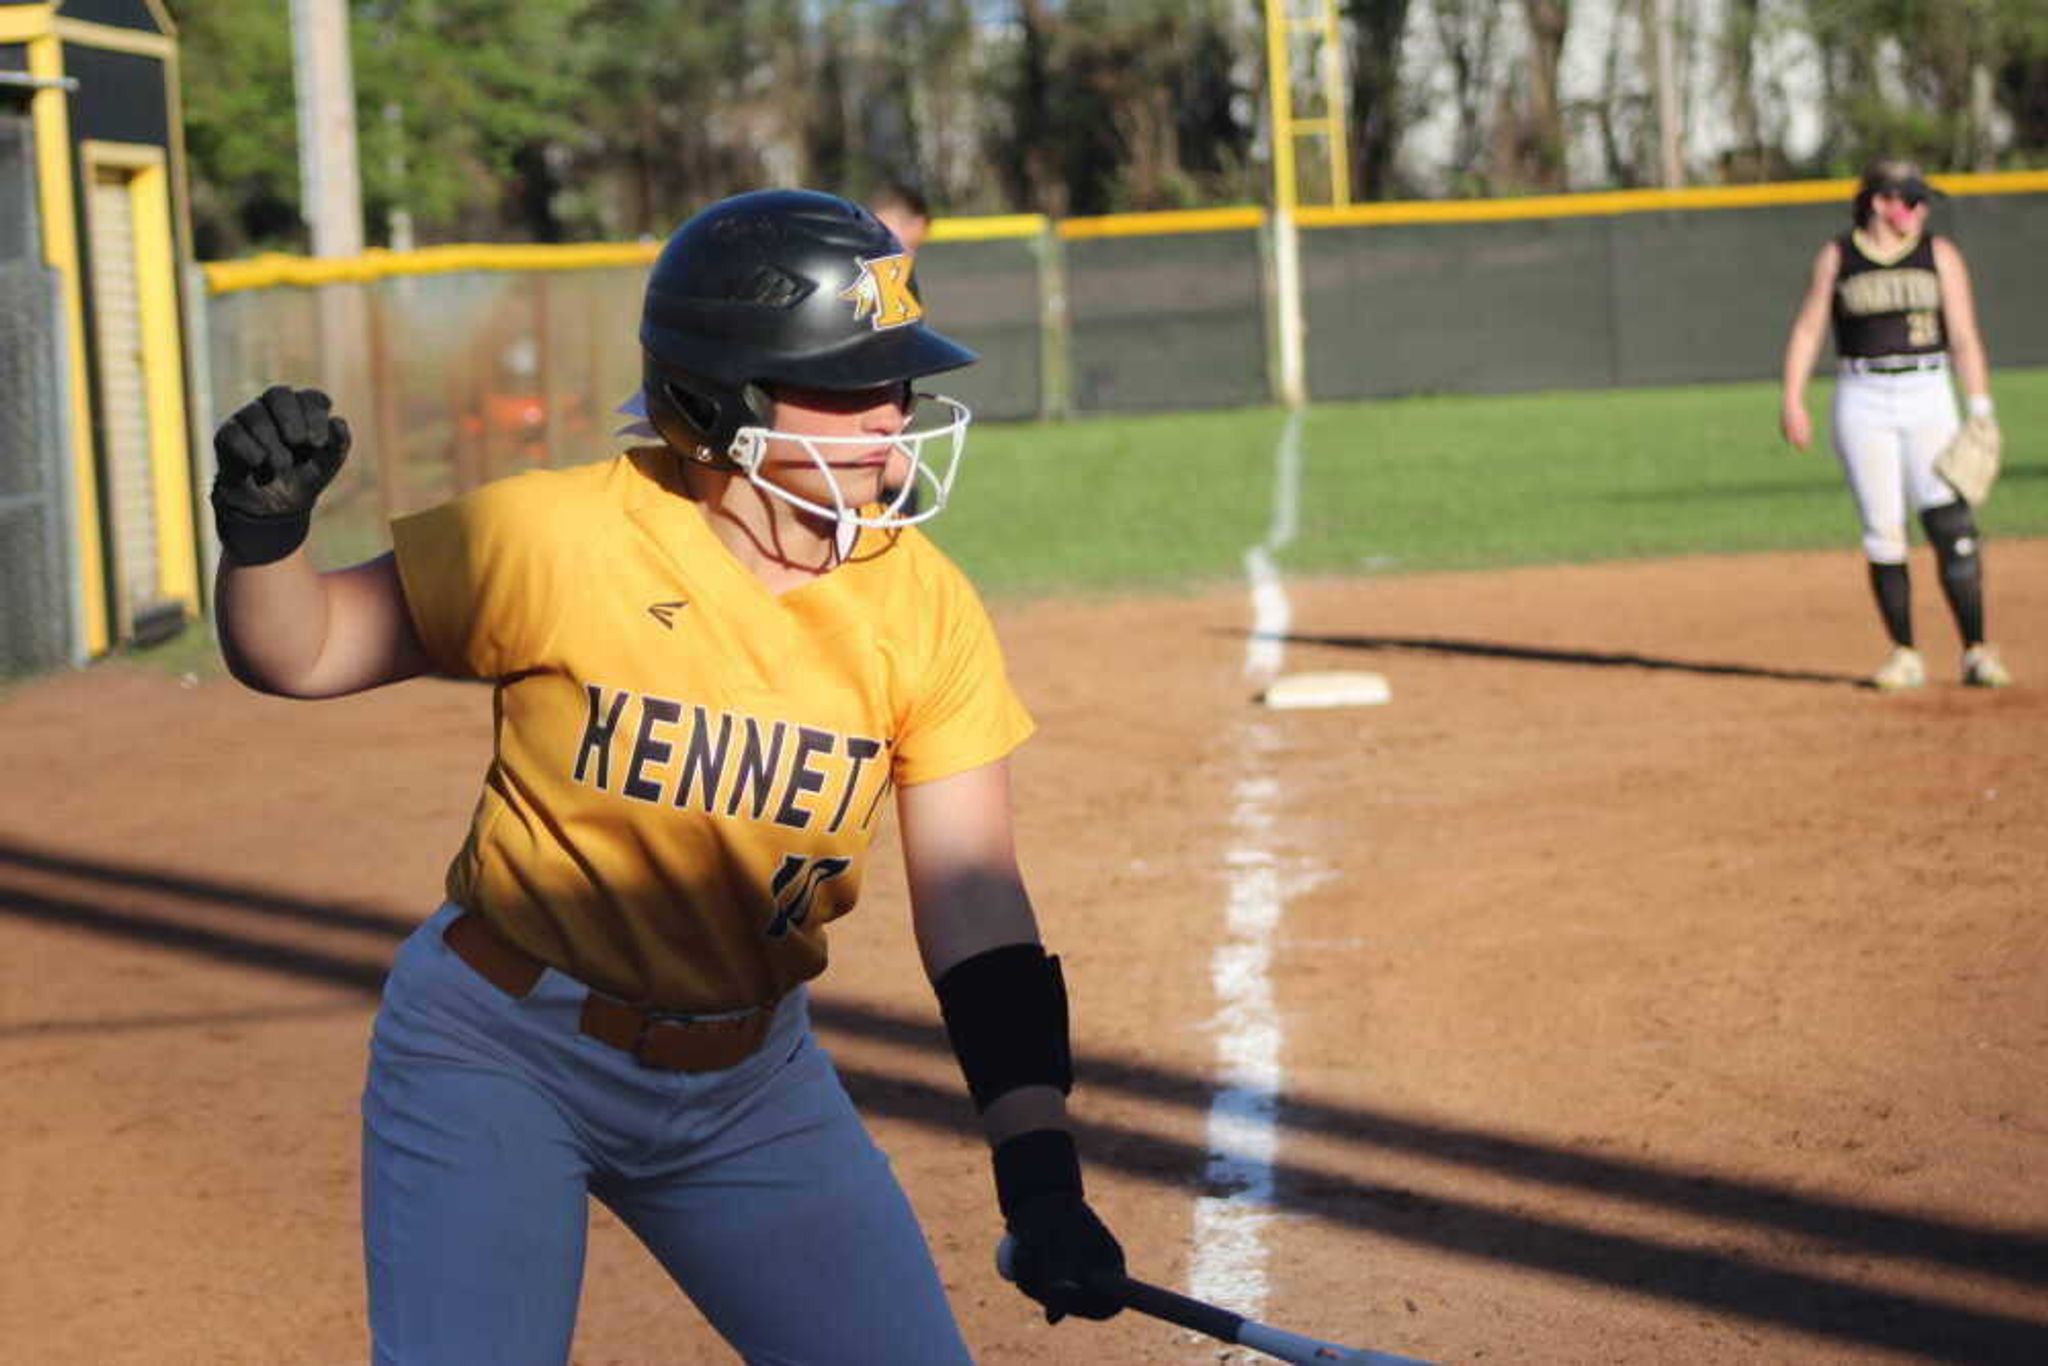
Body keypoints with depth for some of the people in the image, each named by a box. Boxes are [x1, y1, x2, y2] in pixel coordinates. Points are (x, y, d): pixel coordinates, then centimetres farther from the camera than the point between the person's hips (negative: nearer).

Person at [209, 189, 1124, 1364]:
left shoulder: (923, 607, -8)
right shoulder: (559, 540, -18)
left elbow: (973, 904, -10)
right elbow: (295, 657, -6)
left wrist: (1040, 1173, -19)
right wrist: (265, 526, -28)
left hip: (749, 1079, 4)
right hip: (501, 1056, -3)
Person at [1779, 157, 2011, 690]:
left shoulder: (1939, 255, 5)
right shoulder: (1837, 257, 5)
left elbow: (1963, 336, 2)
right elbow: (1808, 327, 8)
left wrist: (1981, 408, -6)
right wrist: (1792, 399, -2)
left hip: (1927, 395, 0)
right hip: (1862, 401, 0)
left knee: (1951, 526, -12)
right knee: (1883, 534, -1)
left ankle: (1975, 652, -9)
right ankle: (1904, 656, 9)